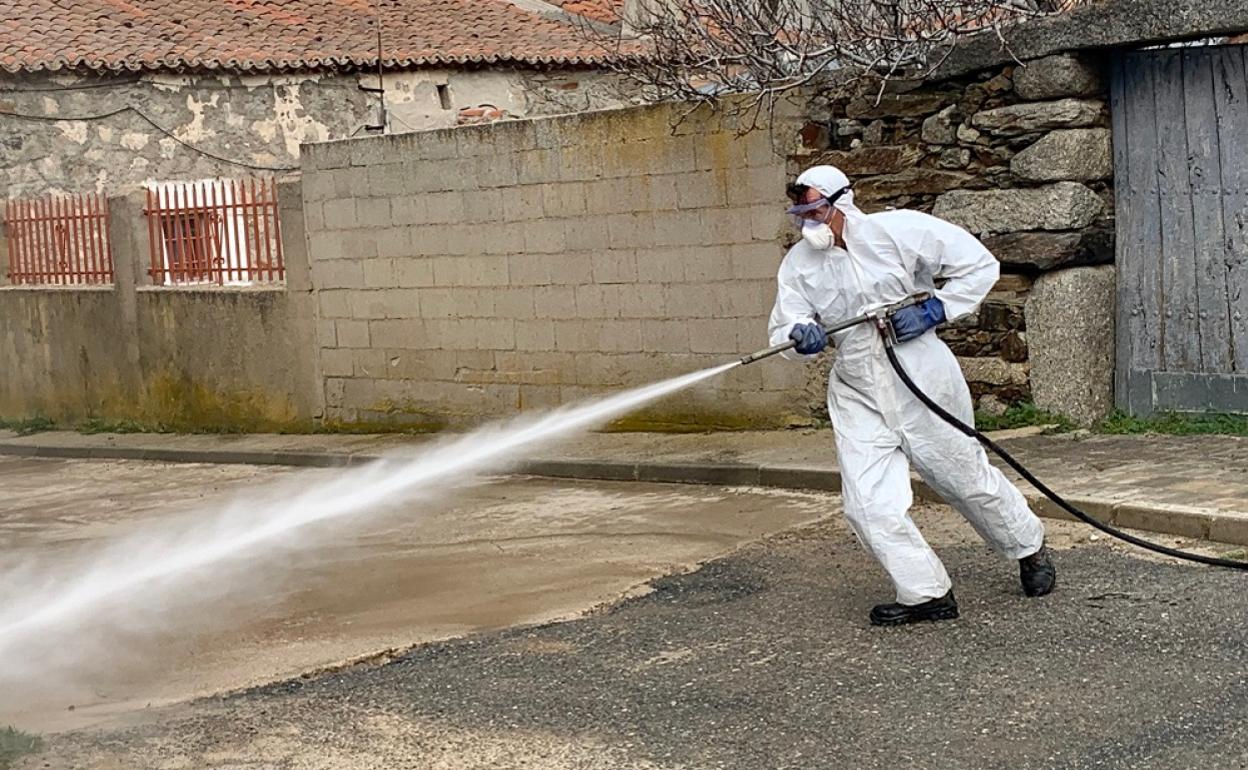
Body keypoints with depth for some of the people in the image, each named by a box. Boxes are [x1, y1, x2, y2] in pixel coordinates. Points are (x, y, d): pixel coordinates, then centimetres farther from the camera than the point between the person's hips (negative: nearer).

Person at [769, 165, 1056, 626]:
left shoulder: (899, 230, -11)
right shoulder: (798, 264, 0)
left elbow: (980, 265, -4)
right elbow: (783, 332, -2)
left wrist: (935, 310, -14)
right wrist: (801, 336, -25)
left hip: (922, 380, -3)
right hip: (857, 395, 4)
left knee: (965, 477, 11)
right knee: (867, 505, -8)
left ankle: (1029, 548, 38)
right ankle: (926, 594, 7)